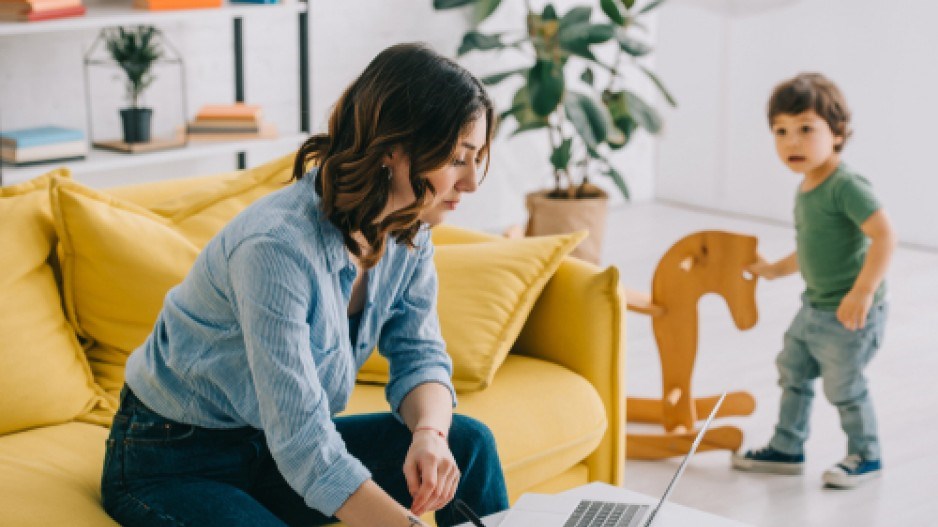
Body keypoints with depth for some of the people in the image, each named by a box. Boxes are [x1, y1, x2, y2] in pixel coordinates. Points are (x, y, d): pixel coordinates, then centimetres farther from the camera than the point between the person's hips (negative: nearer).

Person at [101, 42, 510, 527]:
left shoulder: (409, 229, -7)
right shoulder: (277, 246, -33)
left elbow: (420, 355, -1)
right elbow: (304, 446, -35)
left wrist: (429, 433, -24)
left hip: (274, 445, 8)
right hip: (171, 466, -7)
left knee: (468, 442, -9)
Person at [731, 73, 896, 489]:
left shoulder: (846, 186, -23)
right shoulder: (805, 189, 6)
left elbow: (883, 235, -31)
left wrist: (863, 290, -36)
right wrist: (778, 270, 26)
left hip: (849, 312, -10)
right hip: (815, 306, 10)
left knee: (843, 387, 3)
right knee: (792, 372, 19)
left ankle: (865, 457, 24)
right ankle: (786, 450, 35)